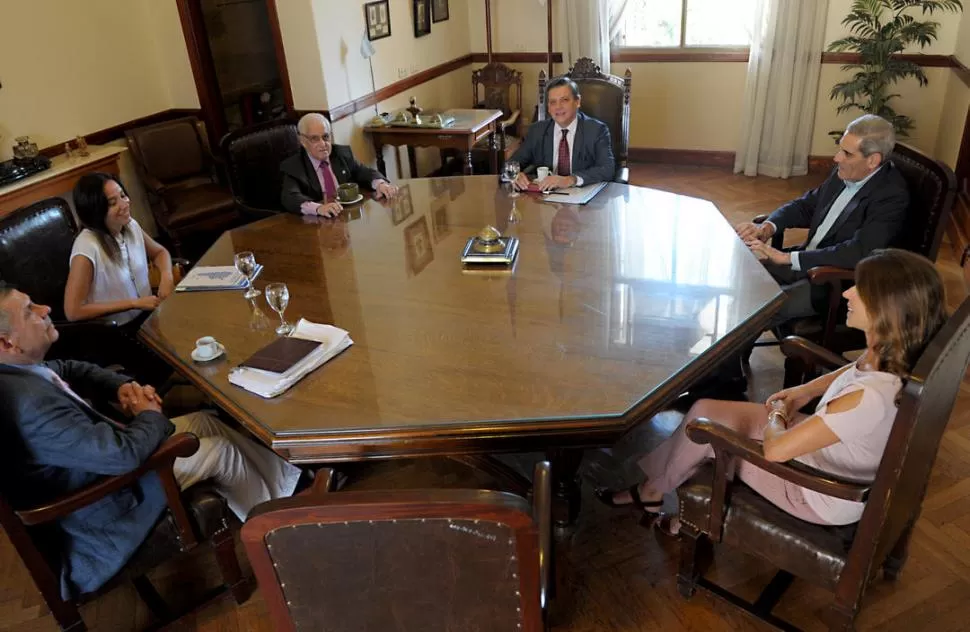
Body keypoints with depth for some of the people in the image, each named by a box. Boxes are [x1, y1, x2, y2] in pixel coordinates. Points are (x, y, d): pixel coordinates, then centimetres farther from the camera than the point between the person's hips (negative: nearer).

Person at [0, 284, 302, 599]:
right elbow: (123, 453, -36)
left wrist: (122, 386, -5)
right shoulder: (28, 402, -38)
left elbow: (68, 369, 14)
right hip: (104, 496, -9)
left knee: (204, 421, 10)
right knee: (223, 452, 1)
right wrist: (151, 416, -14)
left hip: (102, 455, 9)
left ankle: (289, 480, 22)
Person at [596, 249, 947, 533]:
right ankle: (655, 488, 25)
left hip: (824, 499, -8)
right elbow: (856, 372, 14)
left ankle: (653, 491, 30)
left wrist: (776, 415, -10)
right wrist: (807, 390, 3)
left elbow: (774, 449, -32)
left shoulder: (868, 397, -39)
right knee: (705, 408, 6)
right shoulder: (896, 358, -14)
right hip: (823, 451, 8)